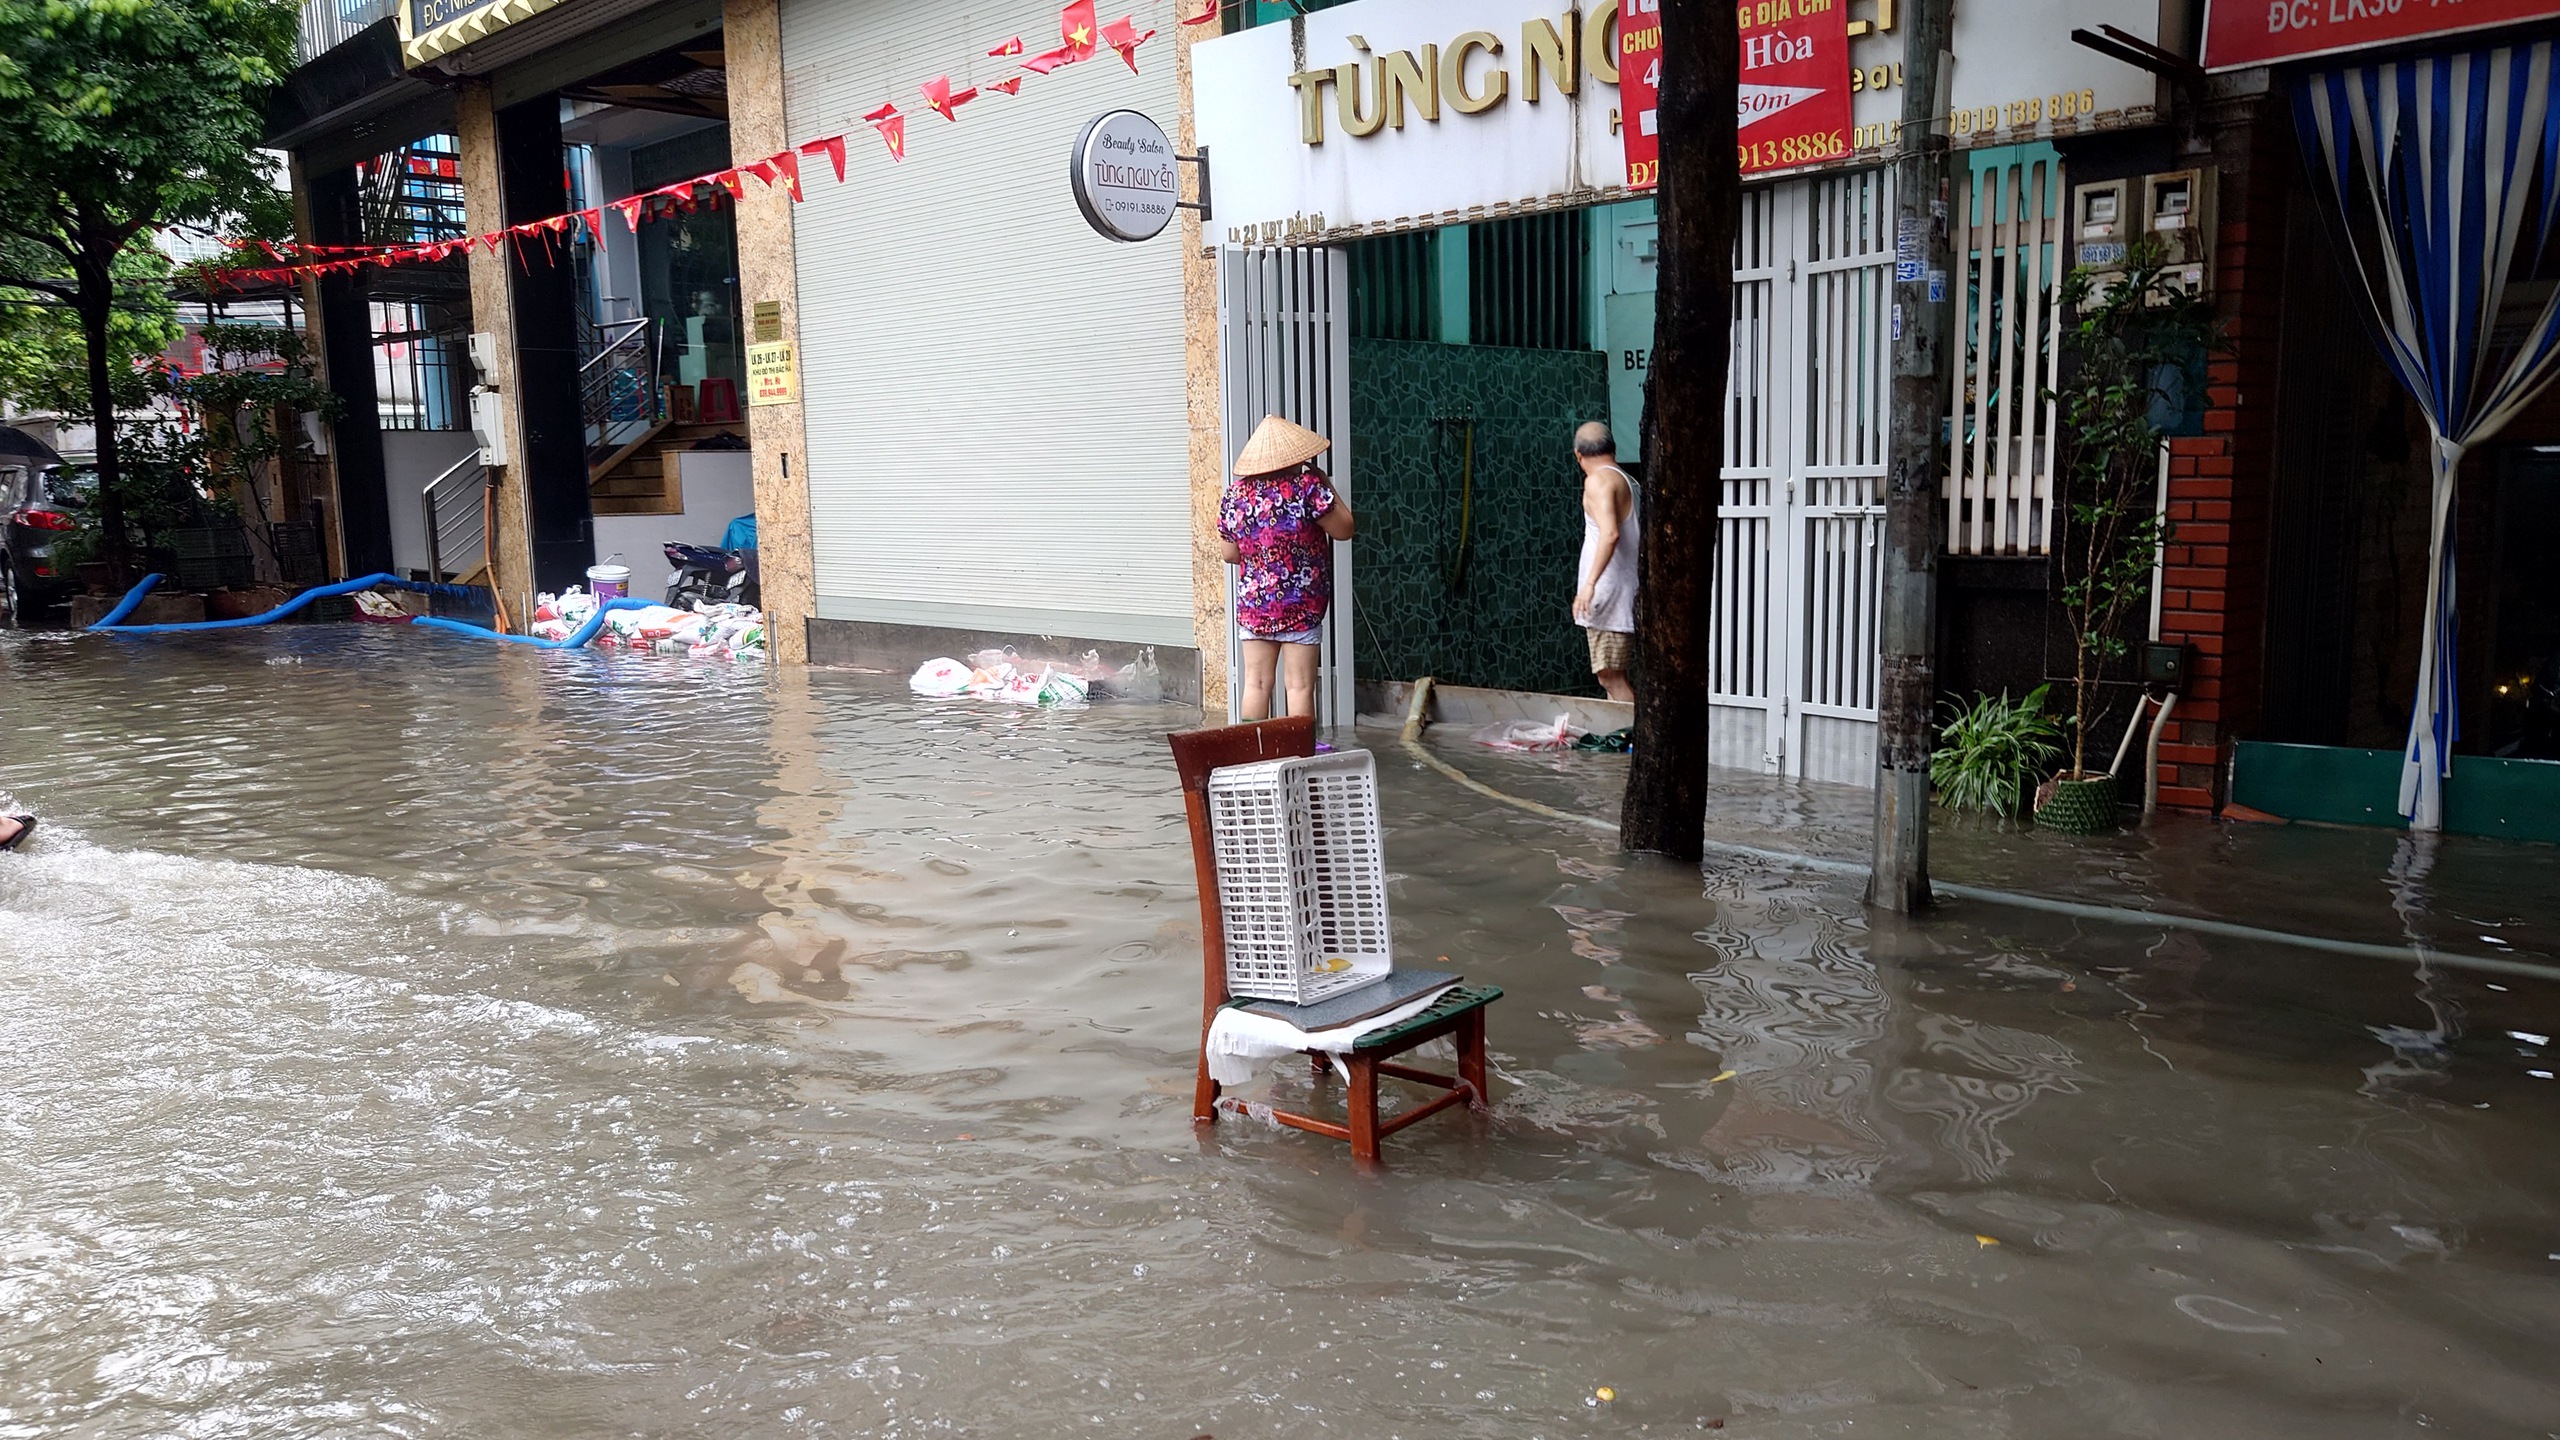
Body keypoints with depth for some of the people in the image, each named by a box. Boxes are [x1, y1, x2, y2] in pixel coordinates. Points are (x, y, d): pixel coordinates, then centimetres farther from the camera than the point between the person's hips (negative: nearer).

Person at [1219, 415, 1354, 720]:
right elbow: (1344, 529, -4)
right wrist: (1326, 485, 5)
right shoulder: (1307, 486, -12)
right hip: (1301, 603, -4)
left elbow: (1229, 553, 8)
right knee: (1299, 686, 1)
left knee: (1256, 684, 7)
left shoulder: (1235, 492, 3)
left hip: (1251, 604, 4)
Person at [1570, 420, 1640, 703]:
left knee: (1610, 676, -8)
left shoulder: (1599, 480, -10)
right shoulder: (1630, 483, 18)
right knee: (1617, 677, 13)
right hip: (1630, 594, 9)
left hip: (1609, 592, -9)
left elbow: (1610, 533, -24)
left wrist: (1590, 583, -28)